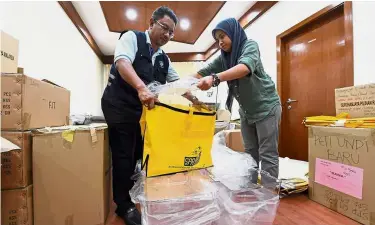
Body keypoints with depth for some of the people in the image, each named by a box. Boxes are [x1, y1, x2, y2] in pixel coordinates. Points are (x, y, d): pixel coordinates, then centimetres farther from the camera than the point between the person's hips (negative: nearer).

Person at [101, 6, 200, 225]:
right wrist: (141, 87, -38)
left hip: (143, 109, 7)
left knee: (140, 152, 11)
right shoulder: (132, 37, -3)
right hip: (120, 106, -6)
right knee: (124, 156, -1)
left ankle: (130, 195, 33)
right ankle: (124, 205, 17)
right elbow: (122, 63, -22)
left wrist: (194, 100, 4)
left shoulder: (164, 59, 14)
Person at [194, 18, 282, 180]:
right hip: (246, 111, 6)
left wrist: (215, 78, -47)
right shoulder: (223, 58, 6)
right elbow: (202, 73, -2)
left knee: (267, 155, -2)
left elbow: (245, 67, -33)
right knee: (250, 153, 13)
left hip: (266, 107, -6)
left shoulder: (250, 45, -12)